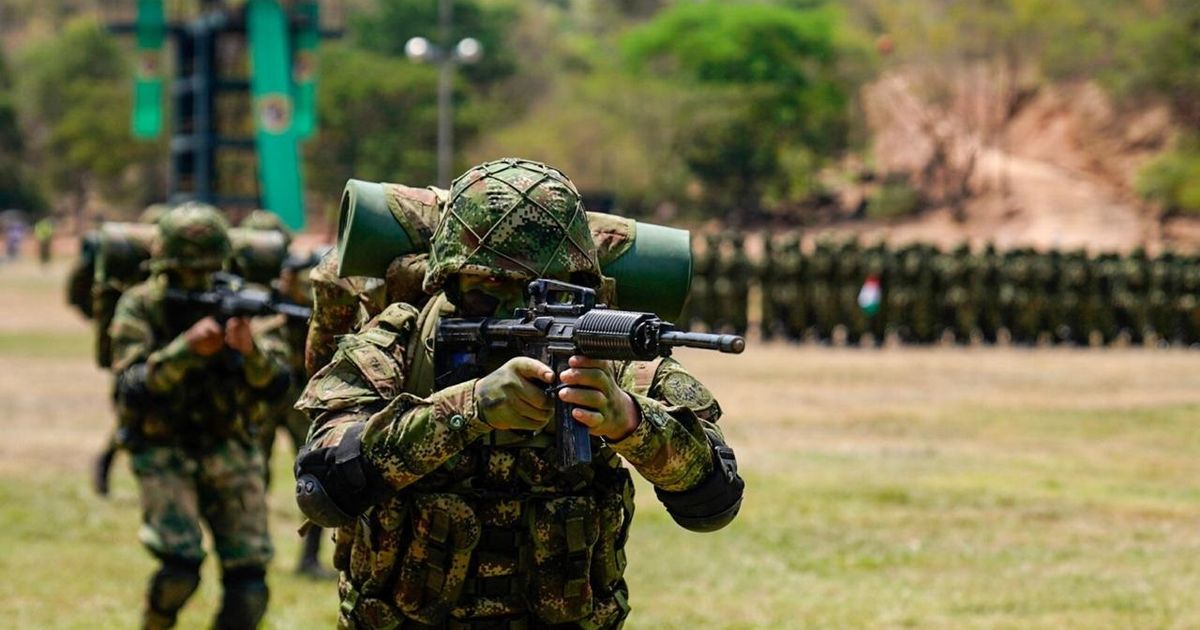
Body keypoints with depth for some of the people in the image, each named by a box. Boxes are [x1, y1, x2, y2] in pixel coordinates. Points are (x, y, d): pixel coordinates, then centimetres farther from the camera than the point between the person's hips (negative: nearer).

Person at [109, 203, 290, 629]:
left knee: (248, 585, -5)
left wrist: (251, 348, -27)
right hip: (163, 453, -3)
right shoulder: (141, 308, -7)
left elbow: (275, 381, -6)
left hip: (228, 448, 3)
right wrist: (187, 349, -31)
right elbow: (133, 386, -18)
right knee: (181, 568, -21)